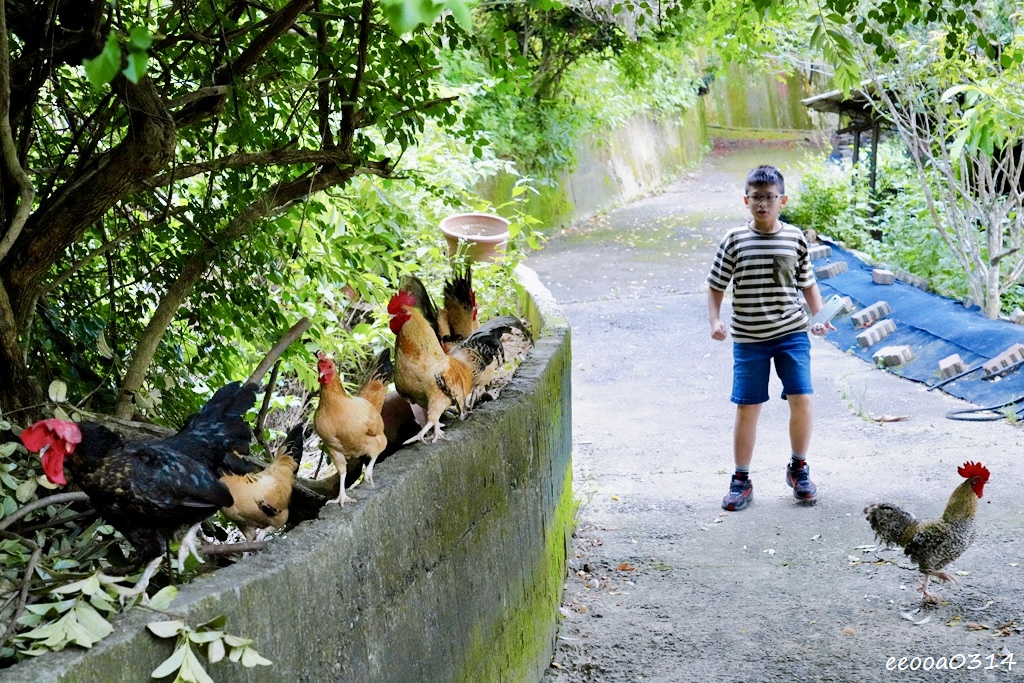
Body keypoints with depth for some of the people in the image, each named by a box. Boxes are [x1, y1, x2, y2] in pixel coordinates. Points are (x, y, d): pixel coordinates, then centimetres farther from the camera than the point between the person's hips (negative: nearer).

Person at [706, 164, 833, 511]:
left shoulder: (795, 239, 3)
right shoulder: (734, 240, -3)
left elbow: (808, 285, 12)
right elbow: (716, 287, 2)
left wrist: (819, 319, 0)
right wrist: (715, 321, -12)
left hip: (792, 333, 1)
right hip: (749, 339, -1)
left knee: (801, 399, -6)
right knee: (747, 407, 2)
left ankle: (799, 469, 16)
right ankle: (741, 480, 15)